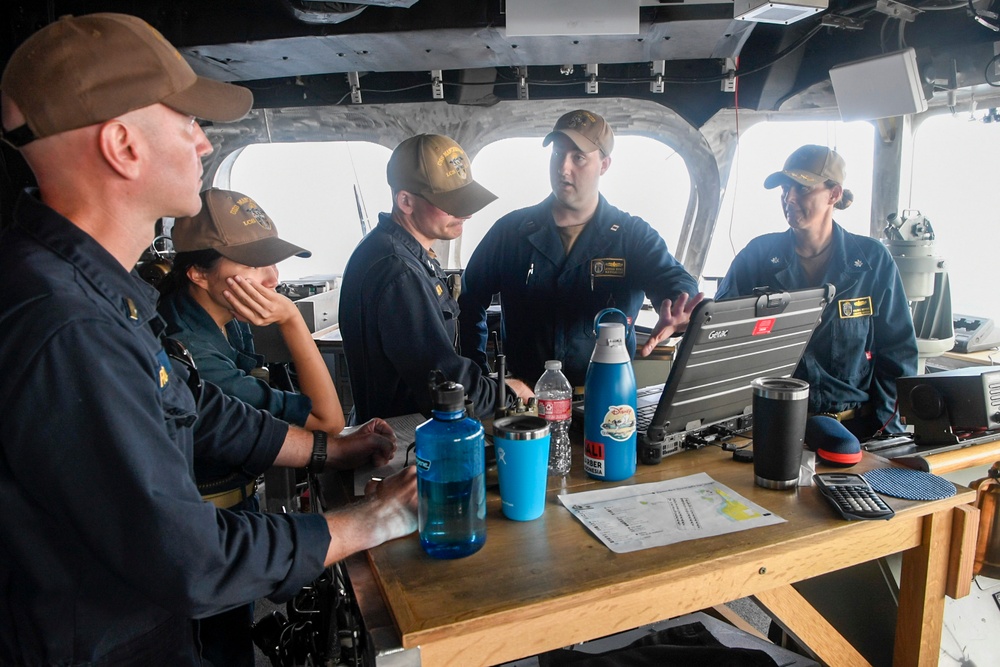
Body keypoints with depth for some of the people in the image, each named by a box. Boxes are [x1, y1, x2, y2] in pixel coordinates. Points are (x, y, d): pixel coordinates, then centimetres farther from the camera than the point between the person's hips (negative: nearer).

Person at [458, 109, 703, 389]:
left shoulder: (634, 235, 7)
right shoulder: (511, 230, 7)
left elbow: (675, 282, -8)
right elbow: (470, 300, 11)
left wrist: (676, 315, -33)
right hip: (524, 395, 0)